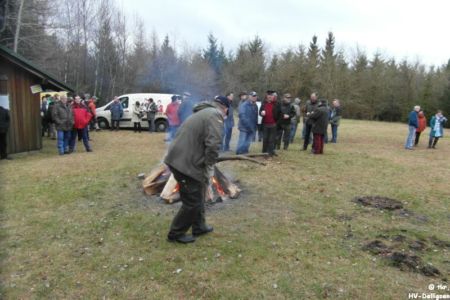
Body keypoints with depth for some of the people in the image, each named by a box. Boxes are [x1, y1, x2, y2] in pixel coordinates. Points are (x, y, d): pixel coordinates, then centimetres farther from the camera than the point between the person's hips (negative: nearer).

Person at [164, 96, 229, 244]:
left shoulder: (203, 112, 22)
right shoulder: (215, 115, -9)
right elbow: (213, 145, -23)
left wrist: (205, 167, 26)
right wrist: (209, 168, -10)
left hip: (177, 159, 10)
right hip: (186, 163, -10)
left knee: (197, 196, 23)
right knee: (192, 202, 4)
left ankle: (199, 227, 36)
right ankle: (176, 233, 19)